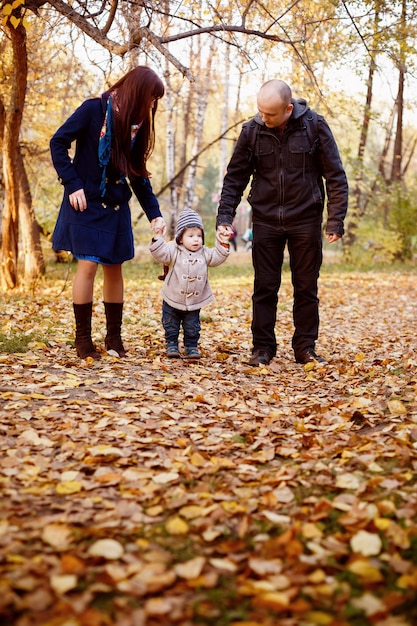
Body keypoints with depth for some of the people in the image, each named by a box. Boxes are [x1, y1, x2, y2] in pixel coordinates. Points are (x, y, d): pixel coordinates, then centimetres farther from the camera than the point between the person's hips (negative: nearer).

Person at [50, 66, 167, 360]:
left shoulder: (138, 124, 6)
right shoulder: (94, 110, -11)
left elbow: (138, 174, 9)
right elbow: (58, 142, -9)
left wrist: (154, 213, 1)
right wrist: (72, 184, -15)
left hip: (117, 206, 6)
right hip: (87, 203, -6)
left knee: (114, 267, 7)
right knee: (88, 265, -10)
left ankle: (114, 335, 18)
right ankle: (83, 338, 2)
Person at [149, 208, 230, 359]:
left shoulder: (204, 253, 2)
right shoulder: (174, 251, -11)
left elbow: (217, 258, 5)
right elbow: (161, 254, -24)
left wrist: (223, 245, -6)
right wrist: (158, 239, -36)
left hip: (194, 302, 3)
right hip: (172, 301, -2)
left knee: (192, 328, 10)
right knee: (171, 327, 10)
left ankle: (191, 347, 24)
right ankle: (171, 345, 24)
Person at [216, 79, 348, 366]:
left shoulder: (314, 125, -8)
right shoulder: (252, 130, -3)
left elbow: (336, 177, -5)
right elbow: (235, 178, 4)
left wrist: (335, 221, -10)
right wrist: (224, 217, -6)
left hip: (305, 221, -1)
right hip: (266, 221, 1)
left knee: (307, 288, 6)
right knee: (265, 288, 5)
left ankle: (305, 347, 17)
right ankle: (263, 347, 15)